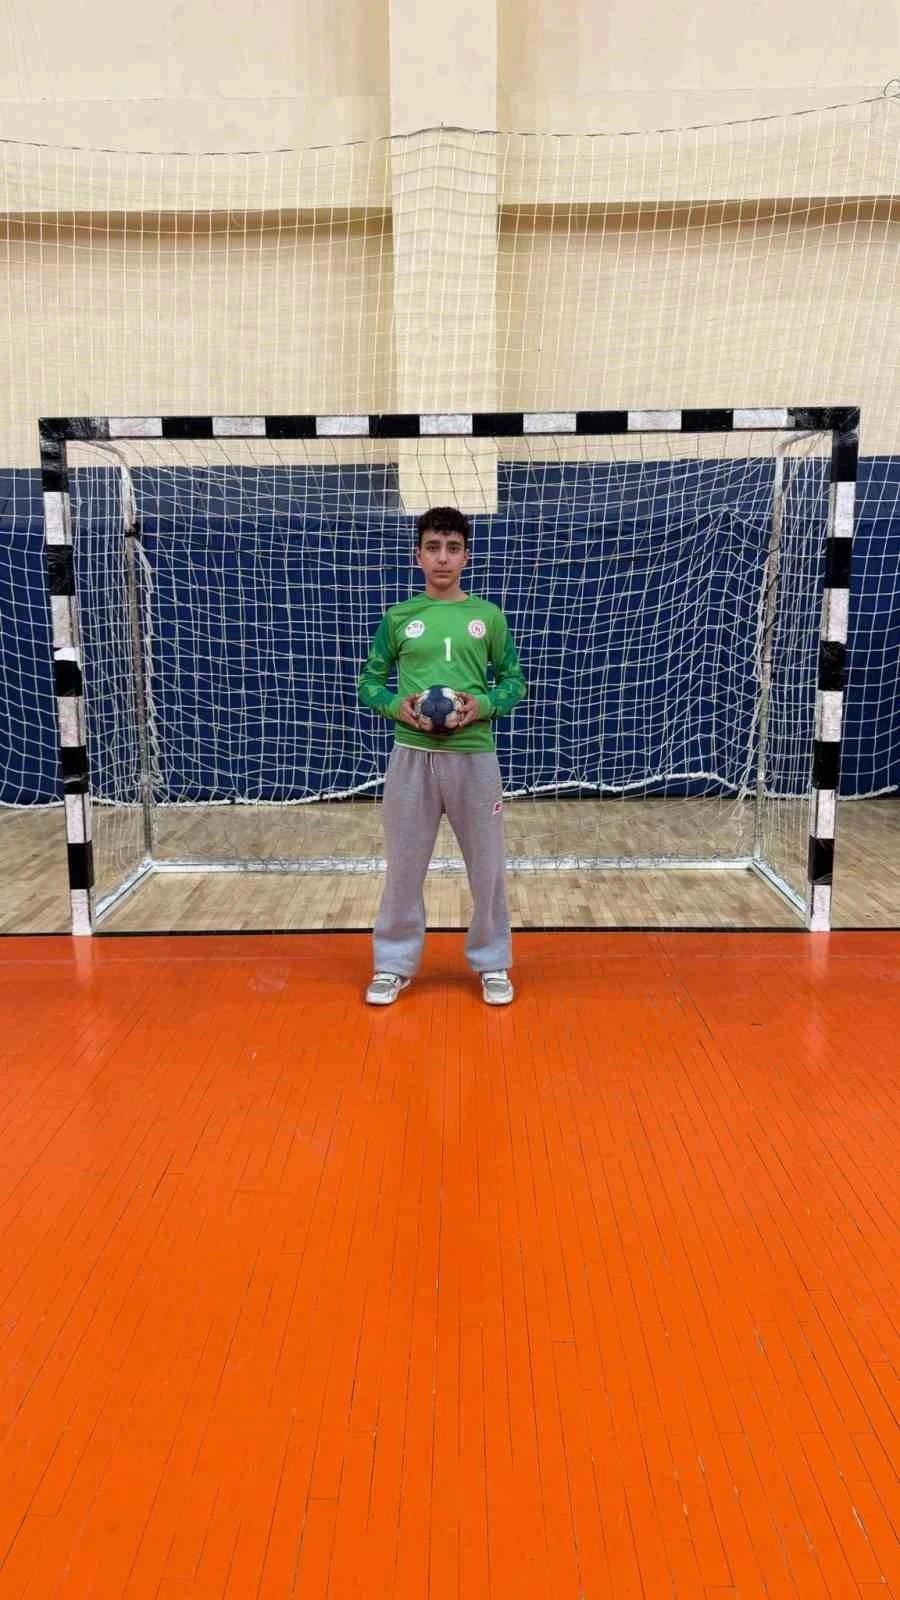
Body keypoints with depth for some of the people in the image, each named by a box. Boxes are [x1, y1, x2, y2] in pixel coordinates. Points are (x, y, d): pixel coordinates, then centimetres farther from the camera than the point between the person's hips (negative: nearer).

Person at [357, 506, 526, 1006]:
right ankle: (395, 964, 24)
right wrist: (396, 705, -12)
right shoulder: (398, 617, 4)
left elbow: (514, 681, 8)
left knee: (487, 867, 7)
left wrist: (484, 705, -12)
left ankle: (492, 964, 24)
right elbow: (369, 681, 9)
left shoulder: (488, 616, 3)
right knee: (403, 867, 8)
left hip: (474, 755, 0)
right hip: (412, 755, 0)